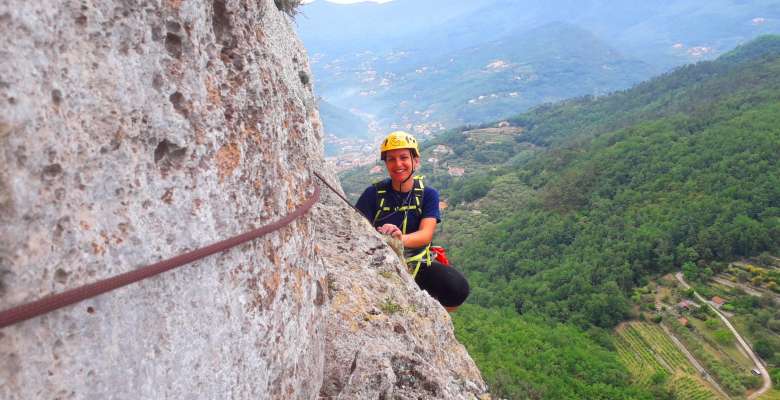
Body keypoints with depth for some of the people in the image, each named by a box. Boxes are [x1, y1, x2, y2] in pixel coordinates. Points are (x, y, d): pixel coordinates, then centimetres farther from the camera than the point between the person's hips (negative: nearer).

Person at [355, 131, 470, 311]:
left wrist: (402, 239, -41)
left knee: (458, 288, -23)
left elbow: (426, 234, -18)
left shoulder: (428, 194, -2)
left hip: (418, 265, 1)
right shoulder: (374, 193, -4)